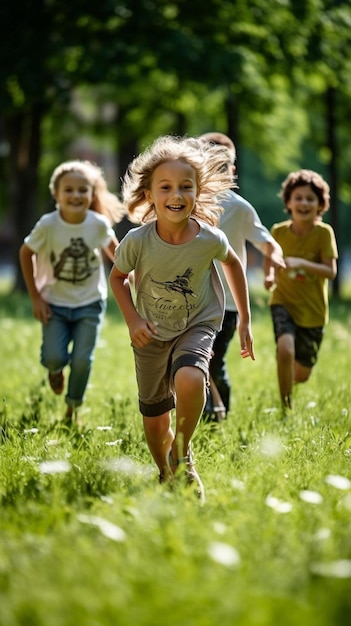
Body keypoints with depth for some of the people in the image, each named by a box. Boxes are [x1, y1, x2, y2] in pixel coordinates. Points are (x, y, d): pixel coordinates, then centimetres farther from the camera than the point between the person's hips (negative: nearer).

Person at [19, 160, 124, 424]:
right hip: (55, 303, -1)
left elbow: (113, 248, 7)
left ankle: (73, 407, 22)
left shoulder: (99, 224, -16)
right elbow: (26, 253, -5)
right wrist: (35, 297, -5)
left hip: (90, 304, 1)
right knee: (54, 357, -13)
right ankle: (56, 370, 27)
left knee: (82, 360, -5)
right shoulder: (48, 225, -20)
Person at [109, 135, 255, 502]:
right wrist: (132, 320, -14)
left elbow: (232, 263, 1)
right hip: (152, 332, 1)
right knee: (155, 419, 10)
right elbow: (117, 277, -2)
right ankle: (166, 476, 40)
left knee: (189, 379, -33)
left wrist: (245, 320, 6)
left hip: (198, 325, -1)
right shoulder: (137, 241, -23)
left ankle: (182, 457, -6)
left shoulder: (210, 239, -23)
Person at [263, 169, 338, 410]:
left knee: (302, 374, 8)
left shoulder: (324, 232, -11)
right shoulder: (279, 231, -5)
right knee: (285, 349, -29)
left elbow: (331, 271, -16)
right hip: (284, 302, 0)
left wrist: (302, 263, -31)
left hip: (313, 310, 0)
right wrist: (270, 275, -10)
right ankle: (286, 407, -10)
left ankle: (286, 381, 46)